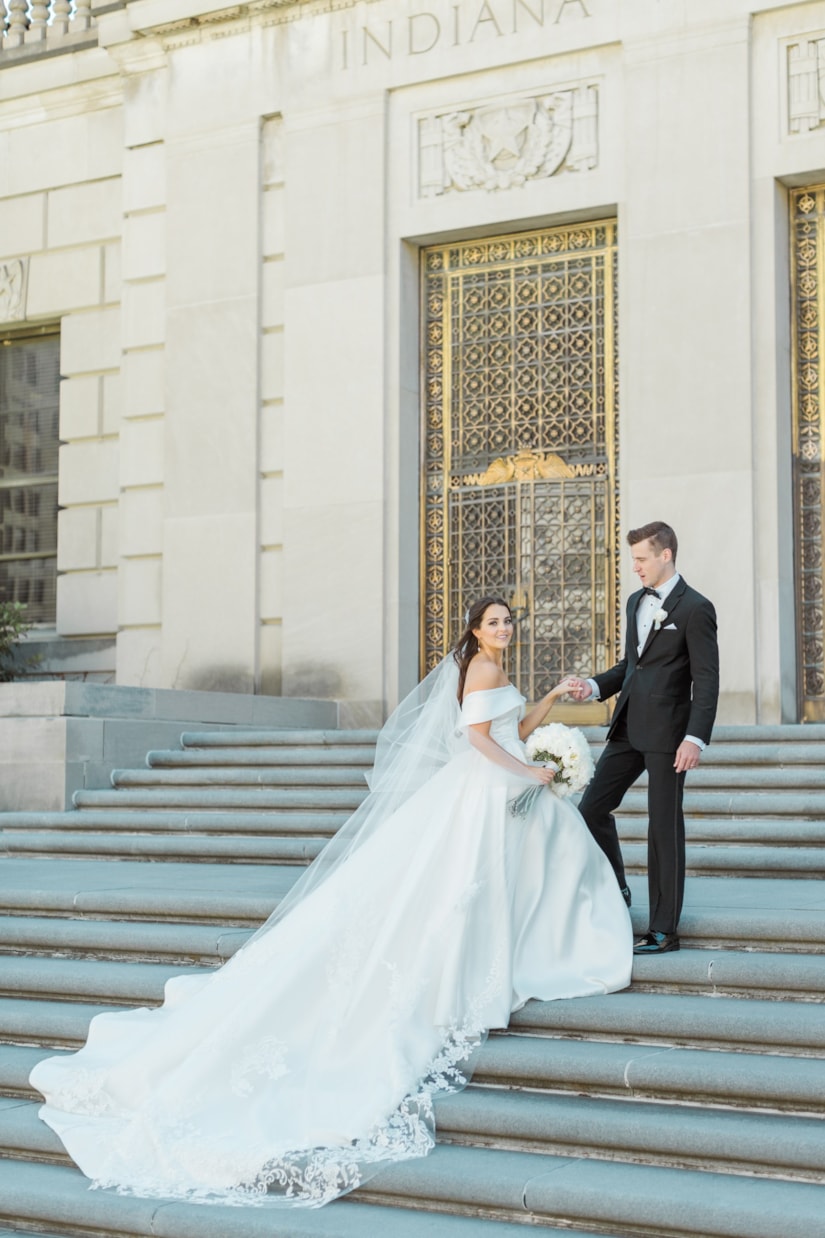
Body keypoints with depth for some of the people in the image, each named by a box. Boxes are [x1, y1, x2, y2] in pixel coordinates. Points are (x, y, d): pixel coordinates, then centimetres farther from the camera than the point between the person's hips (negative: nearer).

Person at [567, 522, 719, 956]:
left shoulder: (695, 608, -10)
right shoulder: (636, 602, 14)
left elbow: (707, 680, -13)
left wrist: (696, 738, -21)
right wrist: (594, 686, 5)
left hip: (667, 733, -8)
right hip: (629, 728, 8)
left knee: (664, 827, -1)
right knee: (591, 809, 7)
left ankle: (664, 930, 8)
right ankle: (615, 892, 28)